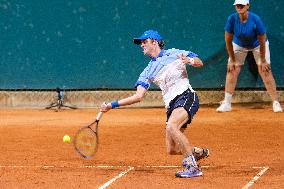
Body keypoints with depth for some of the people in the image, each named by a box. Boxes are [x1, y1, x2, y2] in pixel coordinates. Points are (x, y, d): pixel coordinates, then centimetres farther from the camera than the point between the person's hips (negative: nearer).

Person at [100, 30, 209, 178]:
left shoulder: (173, 54, 7)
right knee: (172, 149, 1)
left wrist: (190, 61, -16)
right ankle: (198, 152, 31)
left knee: (171, 127, -33)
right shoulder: (148, 71, 17)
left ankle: (192, 166, -30)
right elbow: (139, 96, 9)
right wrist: (112, 105, 2)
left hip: (186, 96, -6)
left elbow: (199, 63, 8)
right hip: (171, 104, 6)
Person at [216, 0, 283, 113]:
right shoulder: (232, 19, -26)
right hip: (239, 44, 2)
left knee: (265, 70, -10)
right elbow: (228, 41, -15)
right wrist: (232, 60, -12)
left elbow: (262, 41, -22)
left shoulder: (255, 20, -32)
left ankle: (276, 103, -5)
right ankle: (226, 104, -3)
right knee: (232, 70, -7)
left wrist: (263, 61, -17)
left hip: (257, 45, -2)